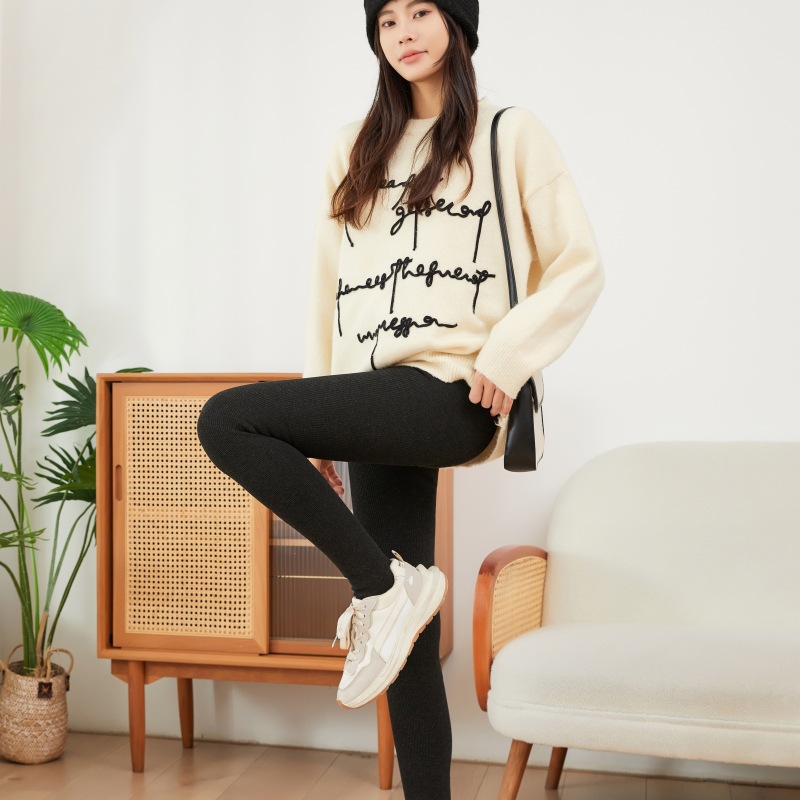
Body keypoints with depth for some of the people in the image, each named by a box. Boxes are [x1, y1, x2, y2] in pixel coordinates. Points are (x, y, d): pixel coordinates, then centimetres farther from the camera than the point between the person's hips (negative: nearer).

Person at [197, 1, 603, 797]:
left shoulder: (509, 135, 6)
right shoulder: (354, 150, 20)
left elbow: (578, 265, 2)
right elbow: (328, 286, 17)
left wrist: (506, 355, -12)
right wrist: (319, 428, 12)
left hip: (448, 397, -5)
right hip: (378, 406, 5)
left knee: (226, 420, -21)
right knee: (406, 639, 4)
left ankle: (387, 588, -10)